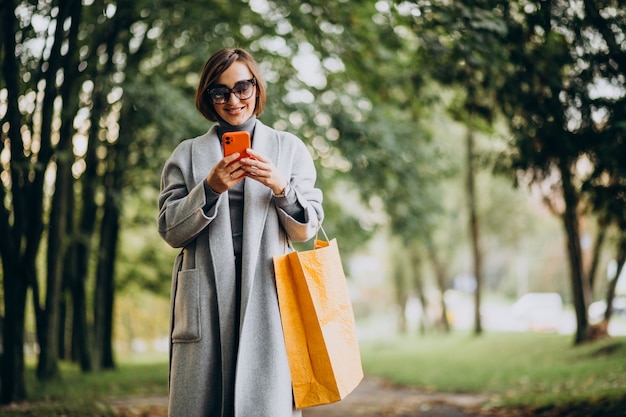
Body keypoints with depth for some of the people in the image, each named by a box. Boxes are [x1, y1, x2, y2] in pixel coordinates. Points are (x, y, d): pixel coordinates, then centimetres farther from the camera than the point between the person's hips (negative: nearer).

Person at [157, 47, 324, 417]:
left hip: (268, 293, 0)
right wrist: (210, 189, -9)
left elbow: (306, 229, 10)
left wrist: (281, 188, -9)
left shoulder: (289, 148, 14)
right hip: (206, 297, 1)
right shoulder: (188, 154, 15)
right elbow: (170, 231, 7)